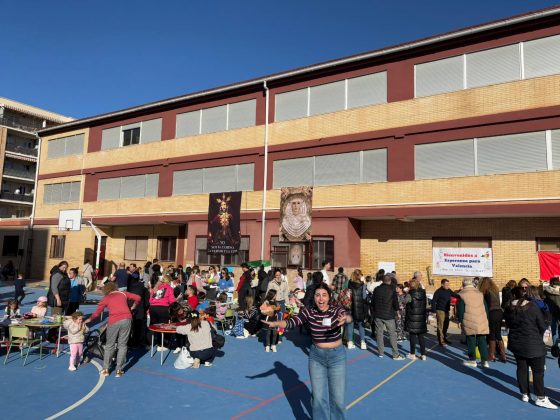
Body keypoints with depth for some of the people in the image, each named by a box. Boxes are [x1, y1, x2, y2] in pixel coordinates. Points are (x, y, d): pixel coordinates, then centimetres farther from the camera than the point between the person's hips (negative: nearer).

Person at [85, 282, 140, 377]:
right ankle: (119, 370, 10)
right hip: (126, 319, 1)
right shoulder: (123, 293, 16)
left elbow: (97, 313, 14)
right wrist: (133, 307, 27)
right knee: (122, 345, 9)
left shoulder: (106, 298, 13)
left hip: (114, 322, -1)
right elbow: (137, 298, 11)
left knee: (110, 345, 16)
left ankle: (105, 369, 18)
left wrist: (89, 319, 32)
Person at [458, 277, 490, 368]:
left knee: (471, 340, 3)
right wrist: (486, 319, 22)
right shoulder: (480, 293, 12)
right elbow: (486, 308, 15)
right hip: (482, 321, 4)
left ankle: (472, 360, 8)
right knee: (482, 340, 9)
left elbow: (460, 309, -3)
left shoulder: (461, 295, -1)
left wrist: (460, 320, 5)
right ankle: (485, 360, 9)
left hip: (469, 321, -4)